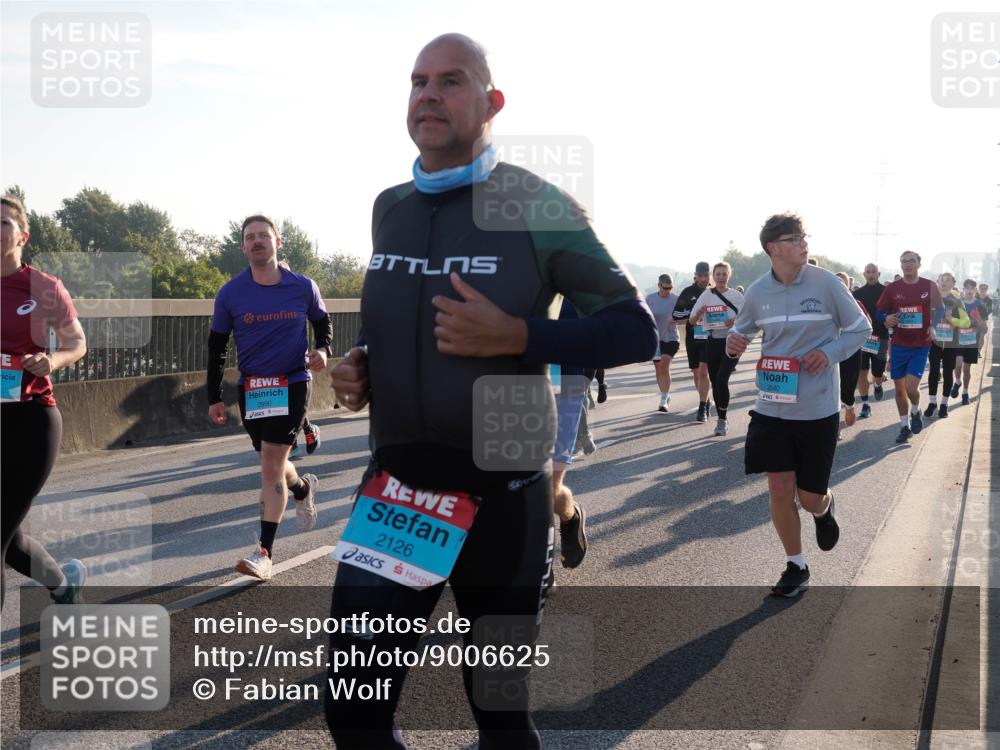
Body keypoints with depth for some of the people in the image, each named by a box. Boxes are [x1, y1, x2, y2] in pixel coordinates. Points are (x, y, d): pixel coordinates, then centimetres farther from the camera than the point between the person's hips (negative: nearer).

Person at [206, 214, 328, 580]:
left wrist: (322, 349, -8)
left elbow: (322, 321, 14)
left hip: (292, 383, -3)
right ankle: (303, 488, 51)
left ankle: (265, 553, -6)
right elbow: (216, 347, 5)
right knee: (271, 463, 16)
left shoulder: (303, 287, -4)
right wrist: (214, 397, 3)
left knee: (271, 466, -10)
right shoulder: (230, 293, -3)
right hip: (251, 387, 3)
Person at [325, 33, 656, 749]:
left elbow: (635, 329, -8)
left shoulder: (536, 206, -10)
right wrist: (359, 365, 2)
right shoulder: (387, 208, 7)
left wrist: (518, 336, -22)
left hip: (499, 496, -4)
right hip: (394, 486, 4)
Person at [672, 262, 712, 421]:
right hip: (692, 338, 3)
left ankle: (702, 408, -11)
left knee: (703, 370, -16)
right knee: (696, 373, 11)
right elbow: (677, 318, 3)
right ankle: (705, 402, 32)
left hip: (710, 338, -3)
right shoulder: (688, 293, 2)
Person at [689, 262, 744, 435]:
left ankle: (722, 419, -4)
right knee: (715, 382, 6)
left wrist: (735, 322, -18)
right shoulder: (706, 295, 5)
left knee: (722, 380, -17)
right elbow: (692, 321, 4)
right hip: (712, 342, 3)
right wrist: (699, 313, -17)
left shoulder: (736, 295, 1)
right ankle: (721, 419, 20)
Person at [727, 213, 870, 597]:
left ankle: (825, 508, 43)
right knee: (779, 489, 0)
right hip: (772, 407, 2)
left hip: (818, 409, -2)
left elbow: (860, 328, 2)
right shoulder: (757, 291, -2)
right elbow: (742, 329, 16)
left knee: (810, 498, 4)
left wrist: (830, 352, -16)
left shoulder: (825, 283, -9)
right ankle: (796, 567, 20)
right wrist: (734, 341, -8)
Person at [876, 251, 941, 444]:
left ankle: (915, 412, 19)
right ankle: (905, 426, 23)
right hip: (898, 345, 2)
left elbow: (939, 310, 10)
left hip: (921, 345, -2)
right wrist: (886, 318, -15)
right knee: (899, 388, 8)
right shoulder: (892, 288, 0)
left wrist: (933, 326, -7)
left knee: (911, 387, -14)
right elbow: (879, 311, 6)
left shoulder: (929, 286, -1)